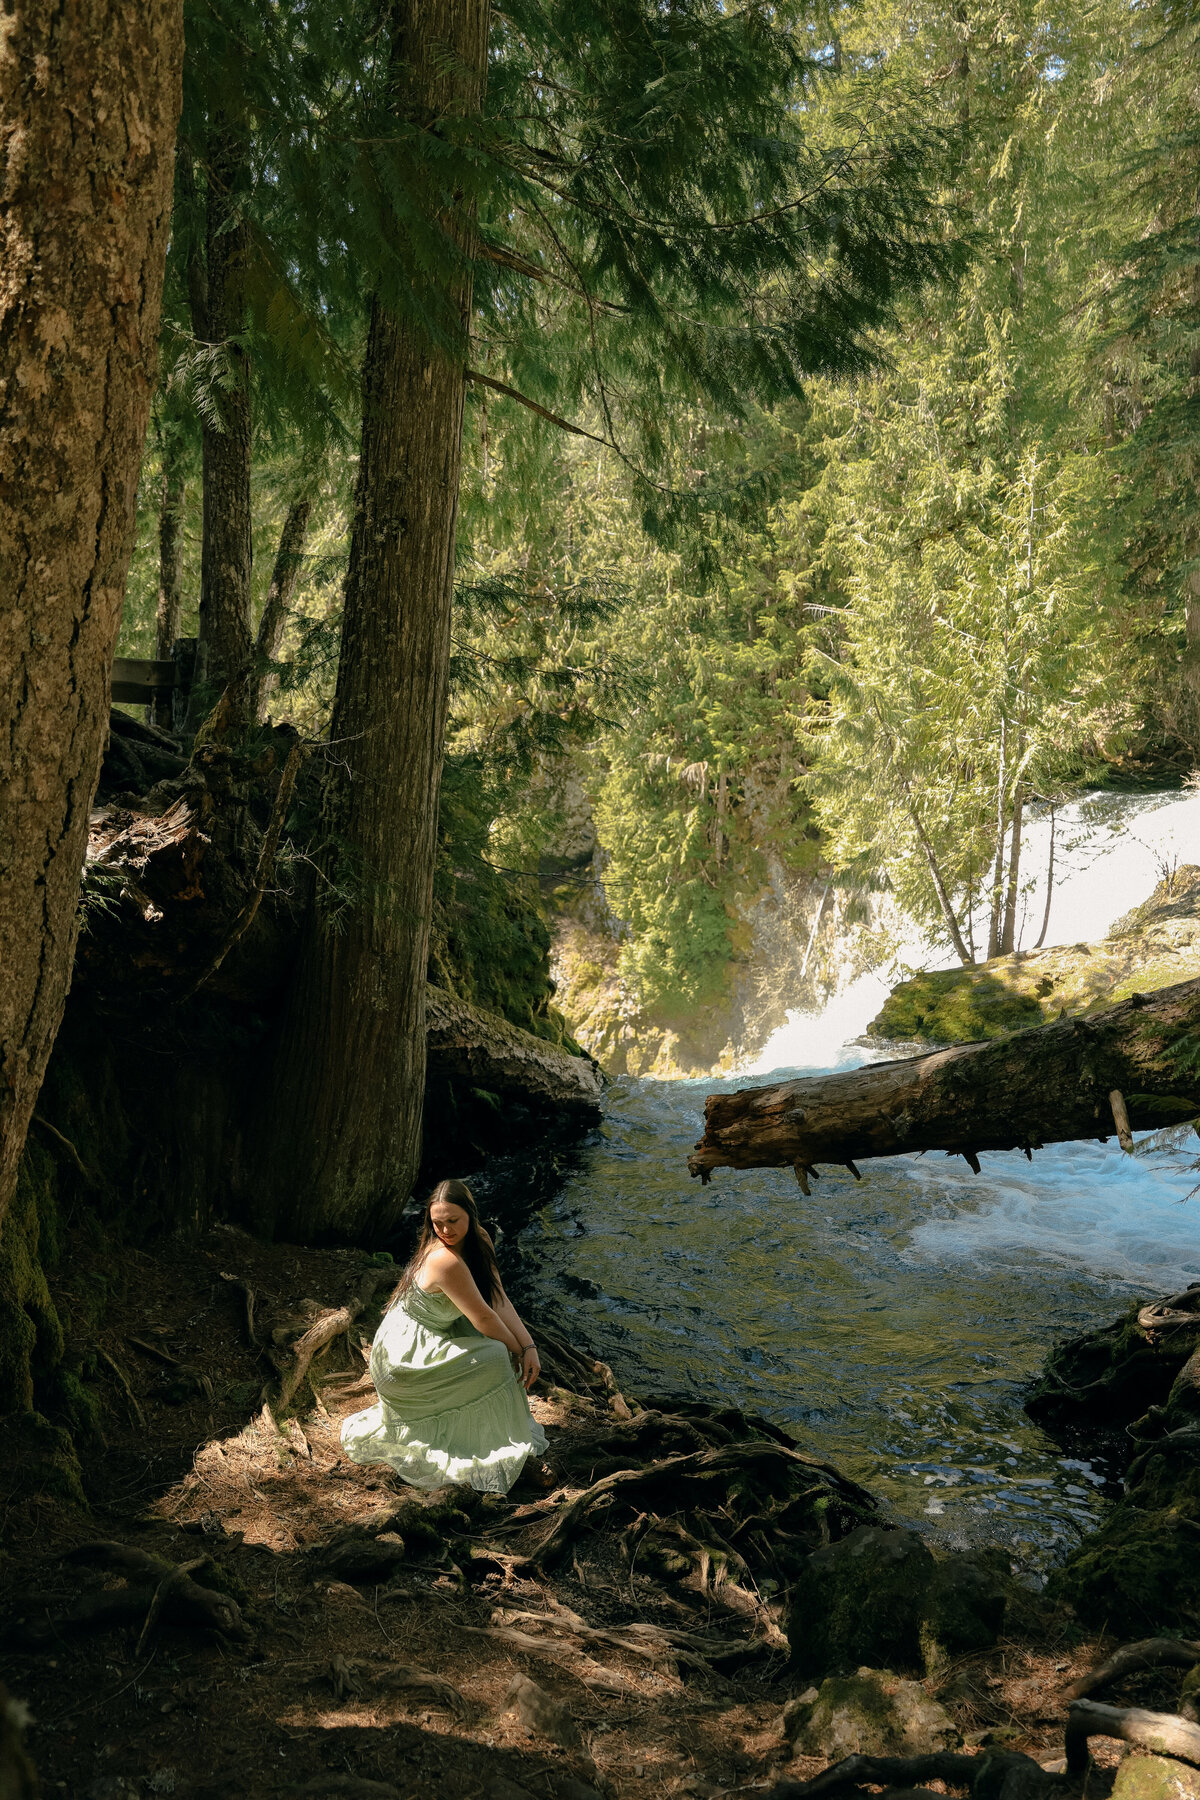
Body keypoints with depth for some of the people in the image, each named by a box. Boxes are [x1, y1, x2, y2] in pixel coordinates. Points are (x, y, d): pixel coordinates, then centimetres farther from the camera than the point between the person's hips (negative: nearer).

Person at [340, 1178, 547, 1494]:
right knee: (494, 1358, -18)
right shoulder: (446, 1260, -30)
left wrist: (528, 1346, -15)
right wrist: (517, 1350, -9)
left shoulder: (476, 1243, -1)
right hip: (403, 1358, -9)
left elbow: (499, 1299, -4)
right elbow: (483, 1318, -23)